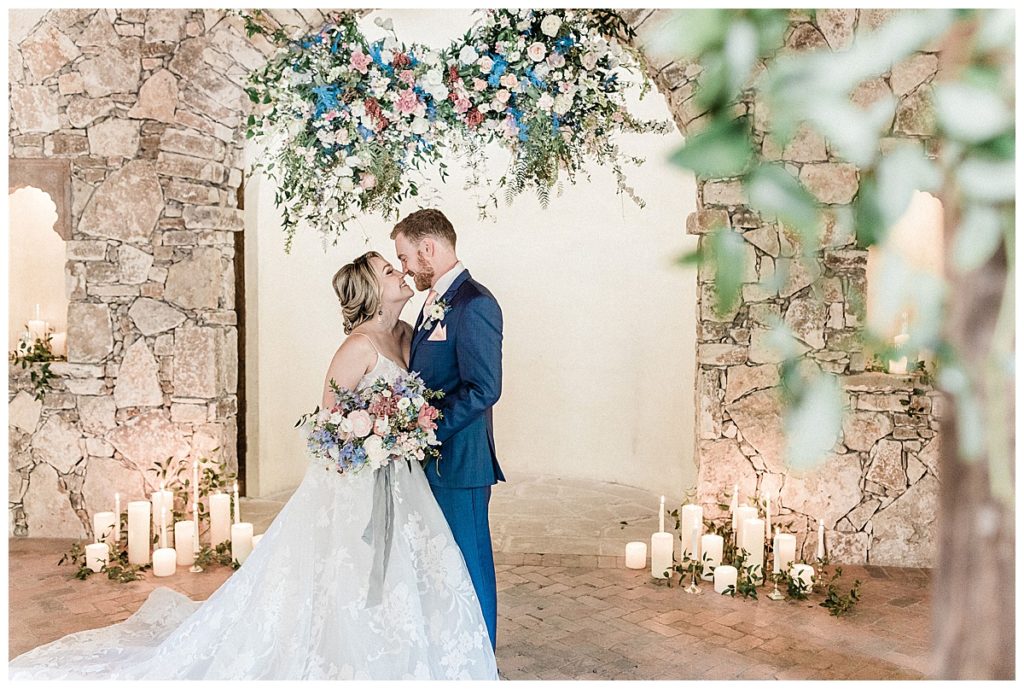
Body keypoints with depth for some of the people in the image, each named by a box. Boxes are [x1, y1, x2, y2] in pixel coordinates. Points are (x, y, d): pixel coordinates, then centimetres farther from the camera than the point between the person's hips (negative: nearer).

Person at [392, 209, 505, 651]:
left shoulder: (474, 304, -17)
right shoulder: (434, 302, 14)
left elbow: (483, 390, -23)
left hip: (458, 460, -9)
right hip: (430, 458, 9)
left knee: (469, 563, 5)